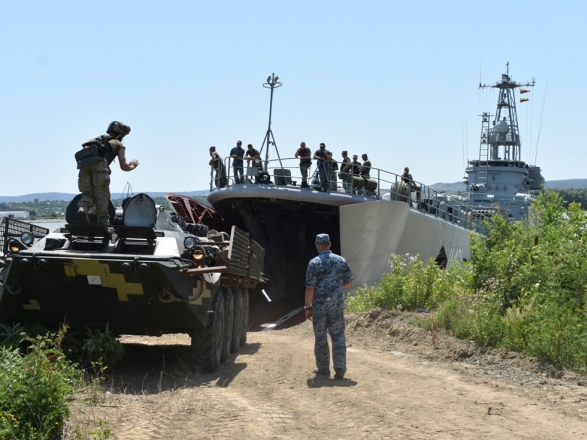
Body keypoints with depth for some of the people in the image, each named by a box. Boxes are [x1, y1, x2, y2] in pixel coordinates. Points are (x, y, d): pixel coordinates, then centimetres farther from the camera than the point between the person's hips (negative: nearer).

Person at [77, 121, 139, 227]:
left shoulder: (99, 139, 39)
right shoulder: (119, 145, 25)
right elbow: (123, 166, 15)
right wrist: (132, 166, 38)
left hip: (84, 163, 4)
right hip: (99, 164, -4)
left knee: (88, 193, 10)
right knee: (102, 197, 1)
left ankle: (82, 208, -21)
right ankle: (103, 224, -2)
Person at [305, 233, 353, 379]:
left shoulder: (314, 263, -10)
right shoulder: (341, 261, 1)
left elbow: (310, 288, -12)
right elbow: (349, 283, 8)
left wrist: (308, 307, -4)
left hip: (319, 306, -3)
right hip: (337, 305, 3)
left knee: (320, 338, 9)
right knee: (338, 336, 7)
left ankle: (323, 369, 15)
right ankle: (340, 368, -3)